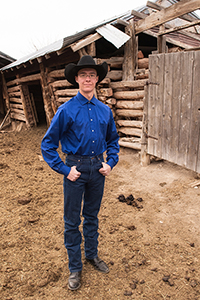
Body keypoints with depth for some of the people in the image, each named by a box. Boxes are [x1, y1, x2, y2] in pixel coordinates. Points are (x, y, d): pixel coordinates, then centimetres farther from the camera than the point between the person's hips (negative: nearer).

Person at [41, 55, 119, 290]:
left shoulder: (105, 110, 3)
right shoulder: (66, 110, -10)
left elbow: (113, 140, 15)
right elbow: (48, 144, -8)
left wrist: (110, 163, 2)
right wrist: (65, 170, -13)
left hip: (97, 168, 4)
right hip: (76, 169, -3)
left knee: (92, 216, 20)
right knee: (72, 220, 9)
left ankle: (92, 254, 42)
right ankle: (75, 267, 29)